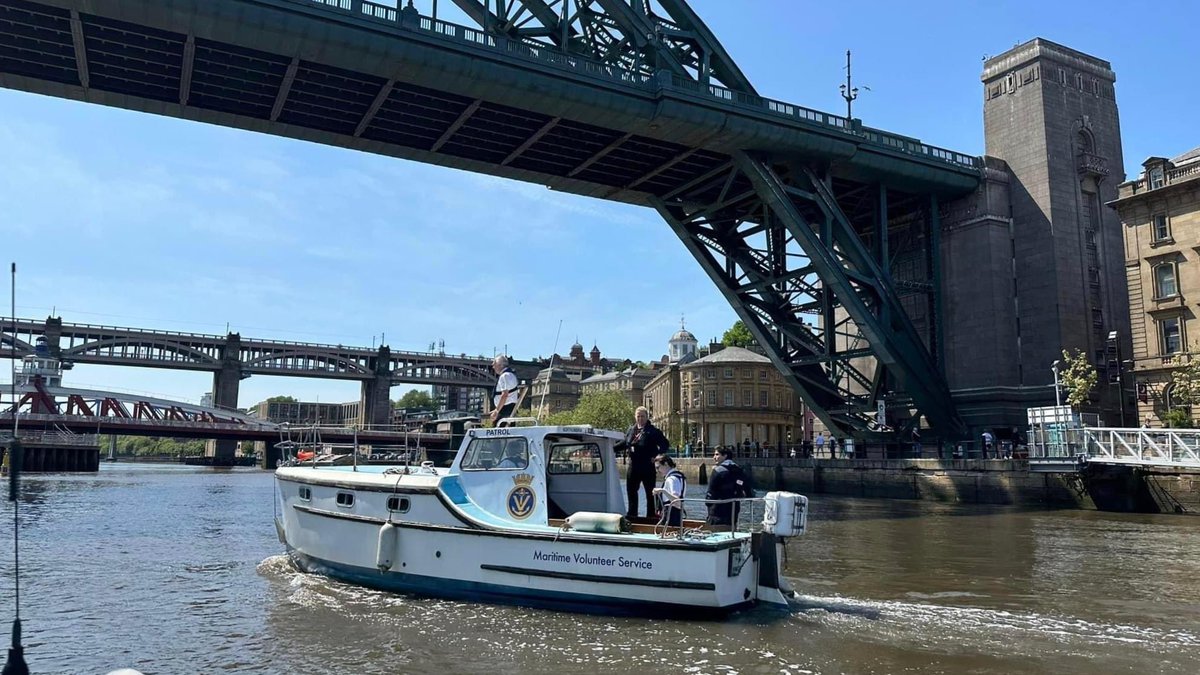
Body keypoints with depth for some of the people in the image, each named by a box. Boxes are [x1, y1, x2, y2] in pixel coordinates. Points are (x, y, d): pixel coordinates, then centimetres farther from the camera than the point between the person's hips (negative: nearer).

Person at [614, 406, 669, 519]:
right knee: (631, 489, 13)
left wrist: (656, 455, -17)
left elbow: (665, 445, -8)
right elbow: (624, 443, 21)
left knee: (650, 491, 2)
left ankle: (651, 514, 10)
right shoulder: (631, 430, 10)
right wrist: (611, 448, 15)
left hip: (647, 466, -6)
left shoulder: (653, 431, -6)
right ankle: (632, 513, 25)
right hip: (633, 465, 6)